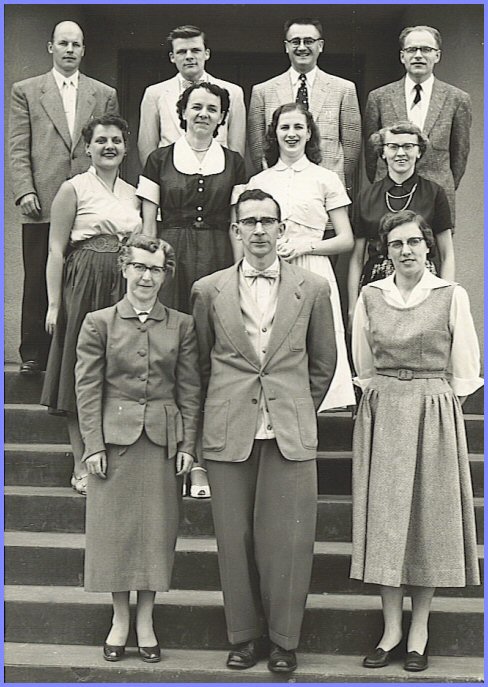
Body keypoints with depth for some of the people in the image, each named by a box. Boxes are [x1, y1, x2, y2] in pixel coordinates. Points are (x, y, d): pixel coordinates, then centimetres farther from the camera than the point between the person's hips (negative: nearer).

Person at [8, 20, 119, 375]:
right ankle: (33, 355, 12)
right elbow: (18, 148, 5)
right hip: (42, 203, 0)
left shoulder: (105, 95, 14)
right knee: (38, 282, 3)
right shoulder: (26, 91, 11)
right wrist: (25, 191, -7)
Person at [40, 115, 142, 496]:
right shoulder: (74, 189, -2)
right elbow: (56, 250, -5)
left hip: (126, 288, 5)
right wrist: (54, 303, -11)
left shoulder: (133, 193, 14)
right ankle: (82, 467, 9)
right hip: (84, 285, -5)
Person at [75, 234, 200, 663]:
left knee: (157, 529, 6)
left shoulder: (181, 325, 5)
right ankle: (120, 619, 22)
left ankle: (146, 620, 21)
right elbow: (88, 388, 0)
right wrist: (93, 445, -6)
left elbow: (190, 389, 4)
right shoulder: (99, 322, 1)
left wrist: (188, 445, -1)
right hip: (115, 438, -1)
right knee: (114, 527, 6)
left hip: (164, 439, 1)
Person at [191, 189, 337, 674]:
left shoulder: (313, 289, 5)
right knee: (235, 539, 6)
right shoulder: (208, 291, 6)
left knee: (288, 540, 0)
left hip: (290, 434, 0)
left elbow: (324, 362, 13)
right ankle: (242, 636, 22)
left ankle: (284, 640, 17)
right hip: (228, 434, 1)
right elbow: (201, 363, 14)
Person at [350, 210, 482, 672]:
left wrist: (431, 403, 2)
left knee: (429, 517, 4)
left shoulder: (452, 296, -1)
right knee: (383, 518, 2)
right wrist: (384, 398, 9)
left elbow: (464, 371, 3)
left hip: (435, 414, -2)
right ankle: (390, 629, 13)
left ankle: (419, 630, 14)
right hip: (381, 416, 2)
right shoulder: (369, 296, 5)